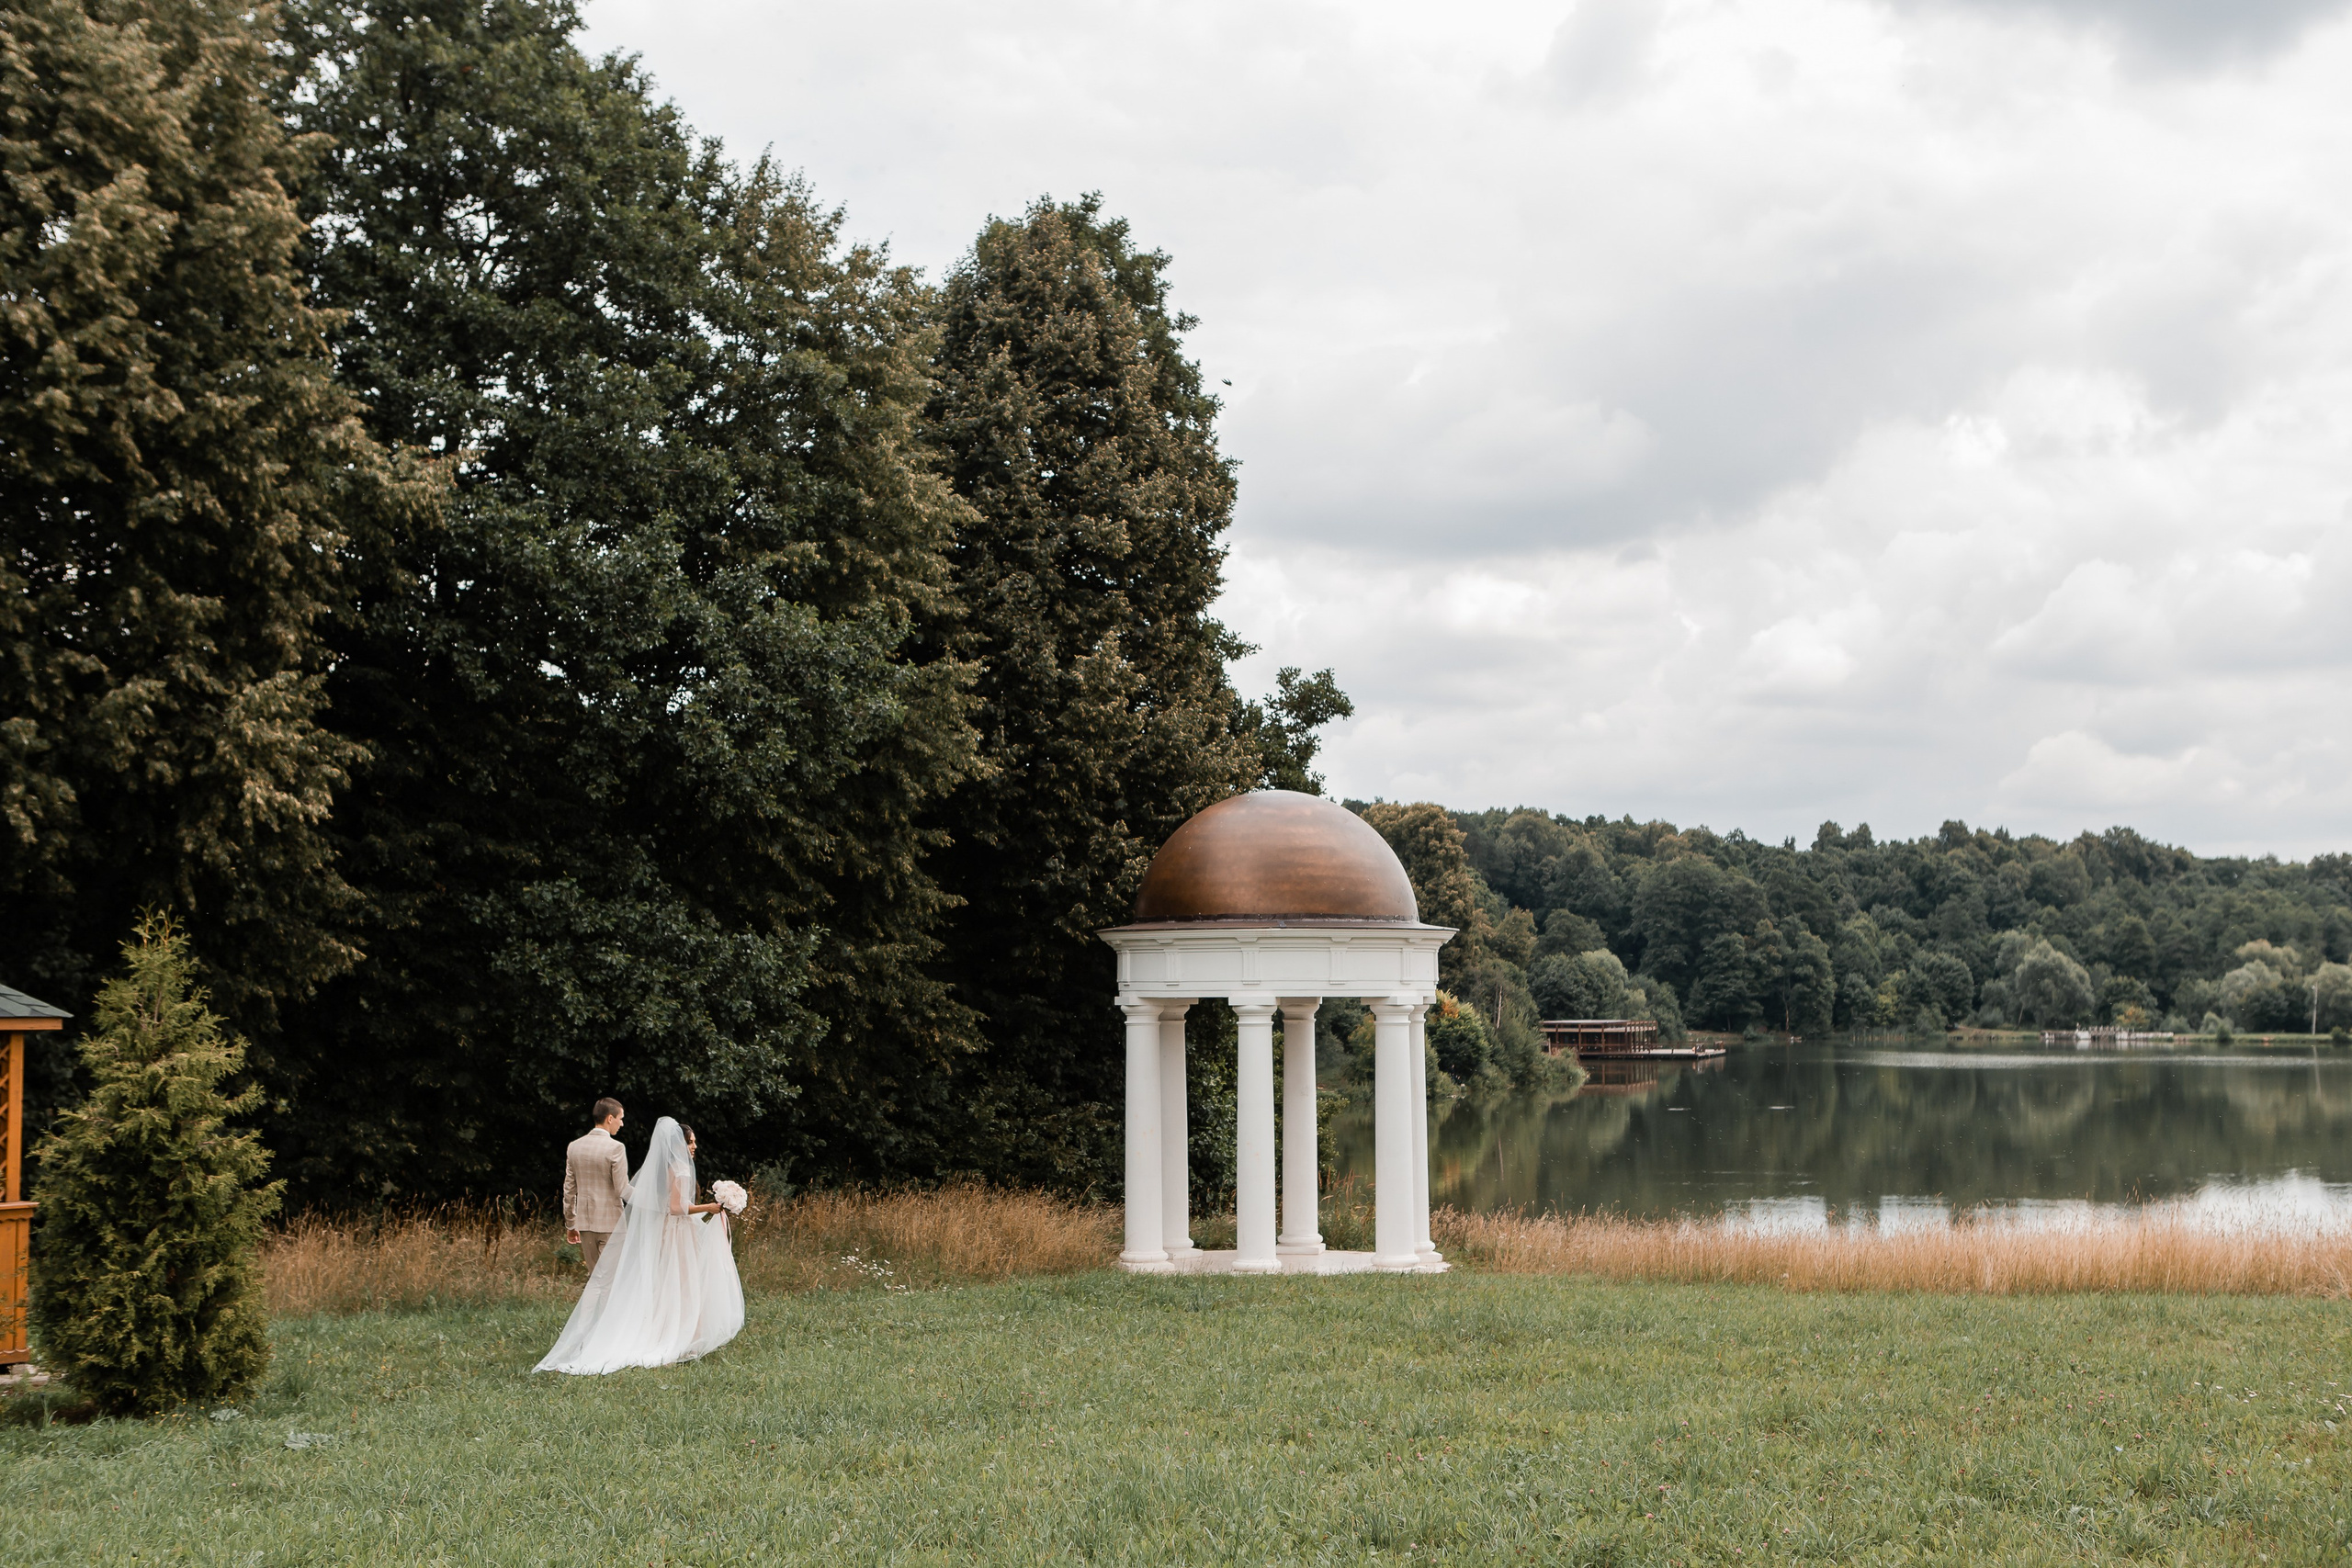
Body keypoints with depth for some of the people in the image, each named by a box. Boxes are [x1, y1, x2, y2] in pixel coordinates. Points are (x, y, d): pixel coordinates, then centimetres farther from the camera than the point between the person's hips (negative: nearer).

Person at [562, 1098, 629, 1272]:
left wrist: (570, 1225, 18)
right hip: (610, 1222, -6)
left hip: (585, 1222, 6)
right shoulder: (615, 1148, -12)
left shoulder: (574, 1147, 6)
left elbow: (569, 1190, 11)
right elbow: (622, 1190, -13)